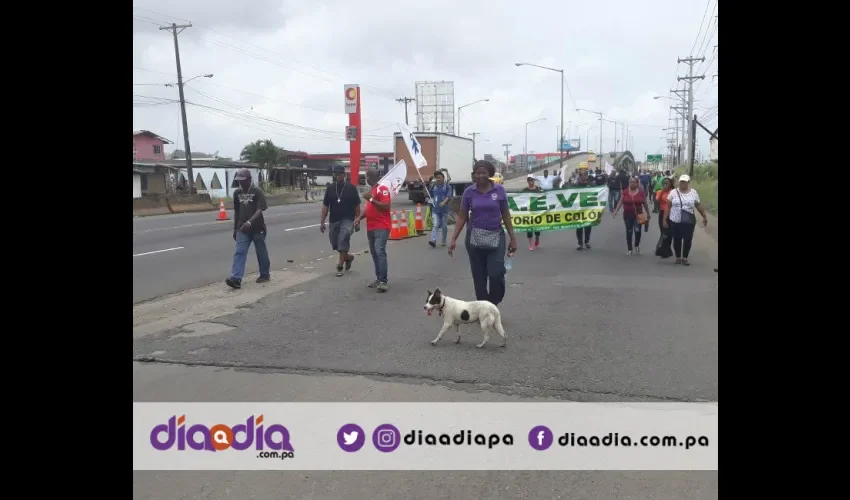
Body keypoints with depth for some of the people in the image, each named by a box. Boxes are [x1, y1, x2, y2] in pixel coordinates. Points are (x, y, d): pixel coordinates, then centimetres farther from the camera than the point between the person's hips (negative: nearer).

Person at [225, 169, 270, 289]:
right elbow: (236, 212, 14)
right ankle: (236, 278, -16)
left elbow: (260, 210, -18)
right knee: (239, 252, -8)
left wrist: (249, 222, -32)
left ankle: (265, 274, 26)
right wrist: (235, 229, 15)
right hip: (242, 230, 4)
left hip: (257, 229, -4)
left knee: (261, 252, 8)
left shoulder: (257, 192, -9)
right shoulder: (237, 193, 7)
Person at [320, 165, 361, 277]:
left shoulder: (351, 188, -3)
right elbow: (325, 206, 7)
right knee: (335, 244, 8)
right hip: (334, 220, 4)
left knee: (343, 239, -23)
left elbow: (357, 206, 0)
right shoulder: (330, 188, 6)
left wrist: (358, 221, -3)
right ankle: (348, 257, 36)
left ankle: (340, 266, -16)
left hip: (348, 220, -4)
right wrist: (322, 222, 2)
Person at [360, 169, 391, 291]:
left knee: (380, 251, -17)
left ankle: (383, 281, -19)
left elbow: (386, 206, -19)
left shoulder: (383, 189, -9)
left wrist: (371, 199, -23)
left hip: (382, 227, -9)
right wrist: (360, 217, 11)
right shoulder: (371, 190, 19)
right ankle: (378, 279, 17)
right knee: (374, 253, 10)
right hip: (370, 227, 10)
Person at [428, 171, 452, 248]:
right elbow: (431, 196, 23)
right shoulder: (434, 187, 8)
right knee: (435, 225, -10)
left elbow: (449, 196, -16)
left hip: (444, 209, -2)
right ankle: (433, 241, -21)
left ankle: (444, 241, 22)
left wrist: (444, 202, -32)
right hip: (435, 209, 2)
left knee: (444, 226, 9)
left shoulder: (447, 186, -3)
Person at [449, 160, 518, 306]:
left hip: (496, 237, -1)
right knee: (479, 276, 5)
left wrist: (513, 238, 3)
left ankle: (493, 305, 16)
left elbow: (506, 215, 4)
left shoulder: (499, 190, -1)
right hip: (475, 238, 1)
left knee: (497, 274, -9)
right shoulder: (469, 192, 0)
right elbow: (462, 217, 3)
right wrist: (454, 239, -3)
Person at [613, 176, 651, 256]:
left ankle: (636, 245, 16)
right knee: (629, 232, 6)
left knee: (637, 231, -13)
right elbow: (621, 202, 2)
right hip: (627, 215, 1)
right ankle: (630, 249, 17)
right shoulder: (625, 192, 0)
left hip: (638, 215, -1)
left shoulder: (641, 192, -1)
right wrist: (616, 211, -9)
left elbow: (645, 204, 6)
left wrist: (648, 214, 10)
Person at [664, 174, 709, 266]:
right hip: (675, 221, 0)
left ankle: (685, 258, 13)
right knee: (677, 239, 7)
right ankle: (678, 257, 20)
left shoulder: (693, 192, 3)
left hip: (689, 221, 0)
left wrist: (704, 217, 12)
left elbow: (698, 206, 10)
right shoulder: (673, 192, 0)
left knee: (688, 240, 0)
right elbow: (668, 206, 1)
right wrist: (665, 218, -4)